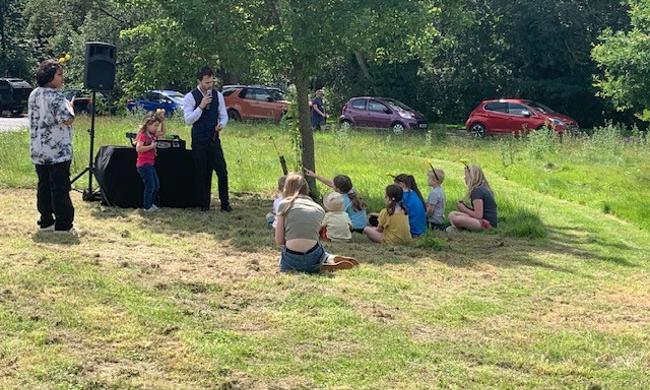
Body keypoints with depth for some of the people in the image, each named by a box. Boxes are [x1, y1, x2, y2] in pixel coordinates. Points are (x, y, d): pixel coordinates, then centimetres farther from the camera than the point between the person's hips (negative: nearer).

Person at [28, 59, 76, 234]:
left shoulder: (33, 95, 11)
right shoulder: (56, 97, -17)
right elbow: (68, 119, -25)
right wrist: (70, 107, -4)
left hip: (38, 152, 8)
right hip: (58, 151, -8)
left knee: (44, 187, 12)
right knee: (60, 188, -3)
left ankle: (46, 221, 16)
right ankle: (63, 224, 0)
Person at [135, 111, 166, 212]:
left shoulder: (152, 135, 11)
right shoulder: (143, 135, -14)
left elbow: (162, 132, 26)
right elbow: (138, 148, -26)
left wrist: (162, 120, 12)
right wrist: (151, 146, -22)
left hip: (150, 164, 9)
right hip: (143, 164, -9)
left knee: (157, 185, 14)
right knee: (150, 186, -7)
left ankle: (150, 203, 27)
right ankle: (147, 207, 3)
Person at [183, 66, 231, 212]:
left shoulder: (218, 95, 5)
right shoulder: (190, 97, -6)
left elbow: (224, 115, 9)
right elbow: (188, 120, -12)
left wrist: (221, 124, -13)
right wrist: (201, 106, -21)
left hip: (214, 138, 3)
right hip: (199, 141, -3)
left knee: (222, 171, -3)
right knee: (203, 174, 3)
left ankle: (225, 203, 6)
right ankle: (204, 204, 14)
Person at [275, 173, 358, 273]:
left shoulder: (284, 204, 5)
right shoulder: (320, 209, 13)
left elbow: (279, 241, 2)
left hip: (292, 260, -4)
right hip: (314, 257, 5)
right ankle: (333, 259, 6)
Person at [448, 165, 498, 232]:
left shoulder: (477, 191, -13)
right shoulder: (484, 188, 17)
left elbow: (478, 215, -18)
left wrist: (464, 209, -3)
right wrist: (466, 207, 8)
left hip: (486, 224, -10)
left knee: (455, 218, -27)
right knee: (452, 214, 7)